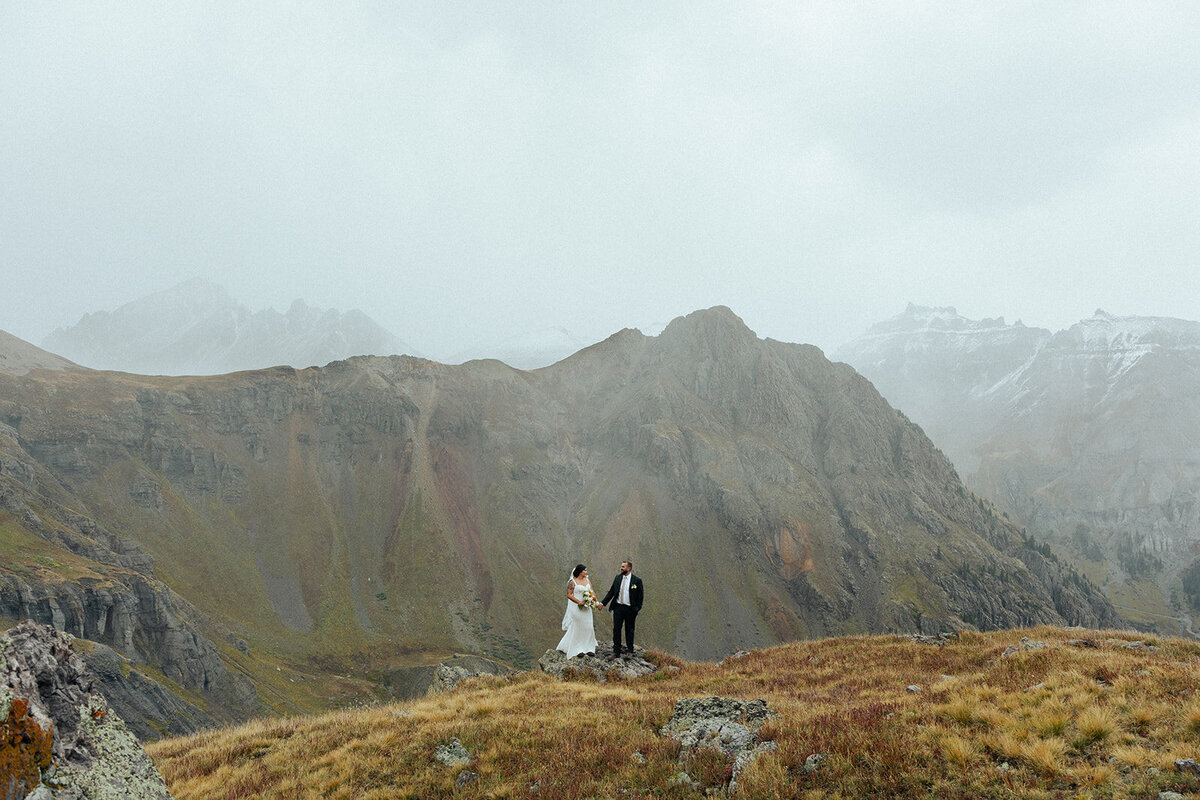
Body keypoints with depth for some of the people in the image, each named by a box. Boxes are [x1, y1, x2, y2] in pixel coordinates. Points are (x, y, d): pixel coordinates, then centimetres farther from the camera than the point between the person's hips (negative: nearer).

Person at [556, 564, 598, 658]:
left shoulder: (587, 581, 11)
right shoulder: (572, 582, -9)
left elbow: (592, 592, 12)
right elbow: (569, 595, -13)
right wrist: (579, 602, -20)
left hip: (586, 608, 6)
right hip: (576, 608, -6)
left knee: (588, 627, 4)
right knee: (576, 628, -1)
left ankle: (588, 648, 10)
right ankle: (575, 650, 10)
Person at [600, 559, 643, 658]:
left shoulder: (637, 580, -5)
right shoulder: (618, 578, 6)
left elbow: (640, 596, -2)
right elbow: (611, 592, 8)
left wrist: (637, 609, -7)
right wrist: (603, 603, 1)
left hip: (630, 609, -3)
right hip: (618, 607, 3)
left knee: (629, 631, 8)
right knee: (616, 630, 3)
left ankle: (629, 652, 19)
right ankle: (616, 652, 10)